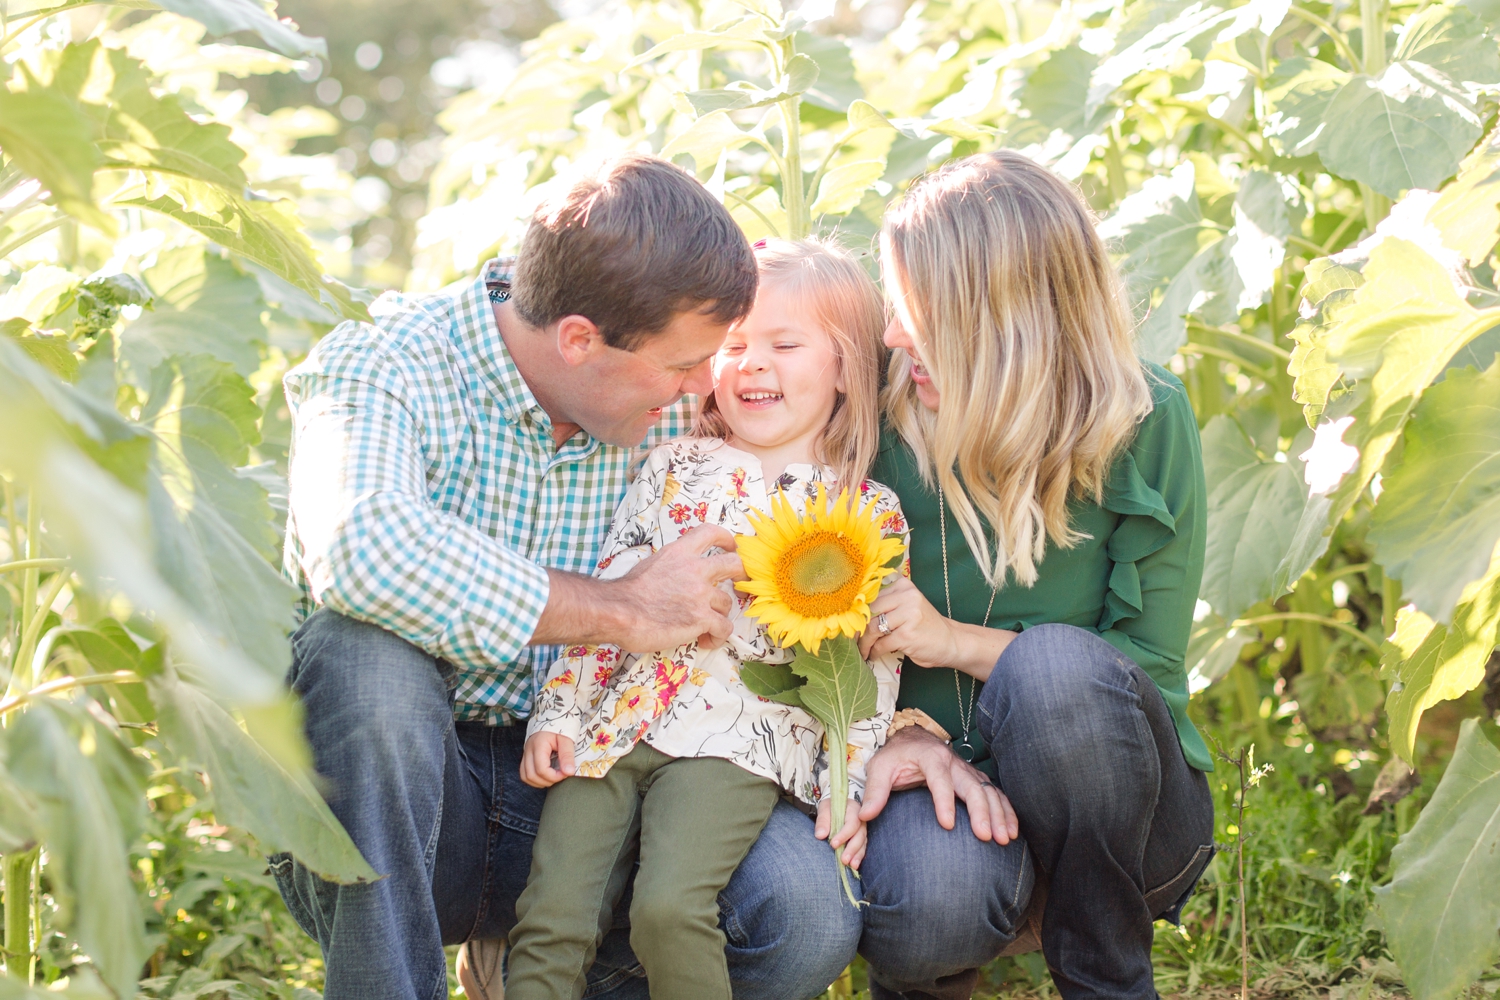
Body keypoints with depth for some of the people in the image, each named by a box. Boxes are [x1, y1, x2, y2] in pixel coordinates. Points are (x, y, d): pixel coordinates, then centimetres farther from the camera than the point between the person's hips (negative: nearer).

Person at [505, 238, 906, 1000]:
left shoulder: (871, 515, 7)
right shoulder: (675, 467, 14)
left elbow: (872, 663, 6)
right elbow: (607, 593, 11)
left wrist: (845, 786, -1)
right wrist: (558, 709, 4)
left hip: (735, 737, -3)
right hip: (613, 724, 3)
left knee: (670, 905, -25)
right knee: (551, 916, -8)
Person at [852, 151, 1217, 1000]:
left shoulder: (1148, 422, -10)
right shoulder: (884, 412, -4)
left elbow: (1153, 666, -8)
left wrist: (957, 641, -20)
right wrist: (898, 731, -16)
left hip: (1118, 802, 0)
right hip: (945, 769, 1)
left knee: (1058, 665, -34)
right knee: (930, 911, -34)